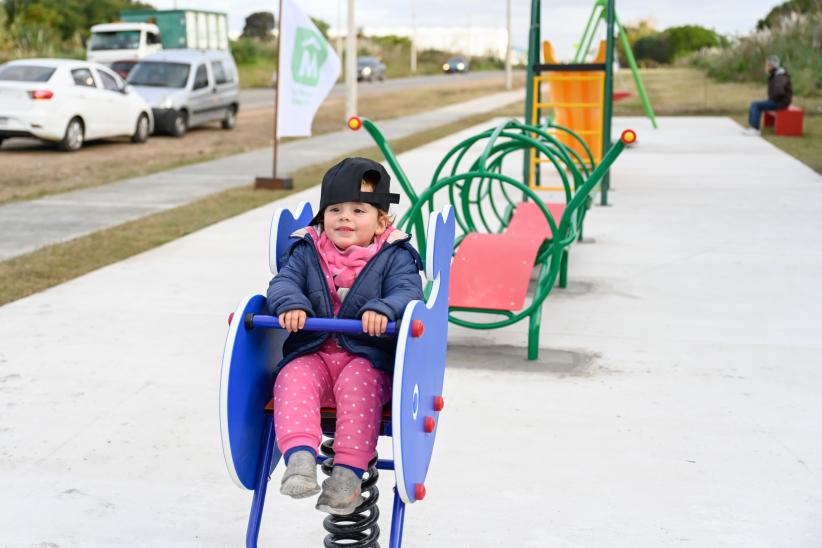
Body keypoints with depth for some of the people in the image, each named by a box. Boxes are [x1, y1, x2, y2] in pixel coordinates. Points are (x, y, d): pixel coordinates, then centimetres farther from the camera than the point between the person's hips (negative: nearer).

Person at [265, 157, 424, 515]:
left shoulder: (393, 257, 3)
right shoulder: (307, 252, 12)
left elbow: (409, 291, -11)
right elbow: (283, 282, 0)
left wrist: (382, 309, -34)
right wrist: (290, 304, -24)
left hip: (368, 356, -3)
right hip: (311, 353, 3)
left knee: (358, 384, -33)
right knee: (293, 381, -28)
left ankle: (349, 472, -34)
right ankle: (299, 456, -39)